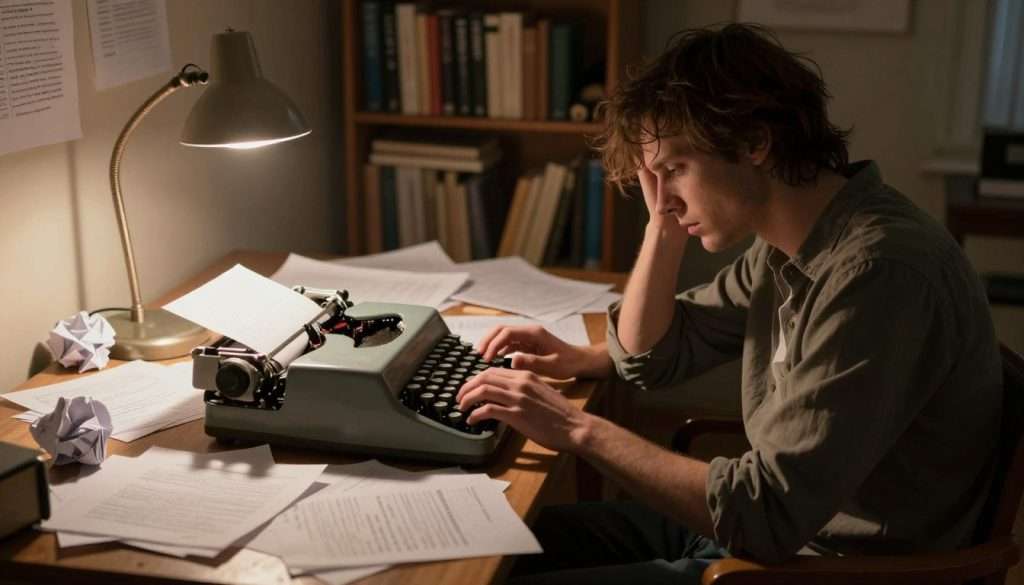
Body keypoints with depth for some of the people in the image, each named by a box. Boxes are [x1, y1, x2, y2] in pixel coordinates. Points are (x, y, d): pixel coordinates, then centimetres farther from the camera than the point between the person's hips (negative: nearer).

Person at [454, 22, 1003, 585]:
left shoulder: (876, 275, -28)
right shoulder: (785, 242, 1)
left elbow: (767, 516, -30)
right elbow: (650, 358, 12)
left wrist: (580, 428, -23)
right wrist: (665, 222, -3)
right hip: (770, 520, 8)